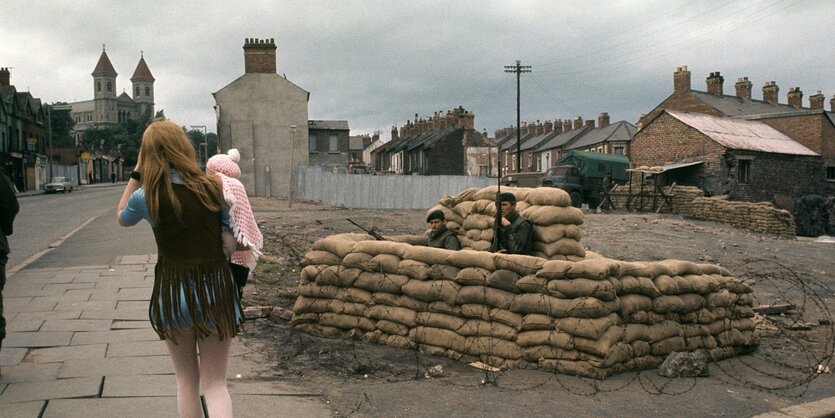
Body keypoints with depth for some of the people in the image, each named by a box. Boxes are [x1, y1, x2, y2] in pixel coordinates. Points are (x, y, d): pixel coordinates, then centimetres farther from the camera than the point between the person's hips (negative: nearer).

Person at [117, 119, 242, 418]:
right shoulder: (213, 188, -5)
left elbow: (122, 217, 16)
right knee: (215, 384, 9)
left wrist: (136, 173, 9)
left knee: (186, 381, 21)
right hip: (216, 291, 0)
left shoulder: (146, 197, -7)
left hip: (172, 293, 0)